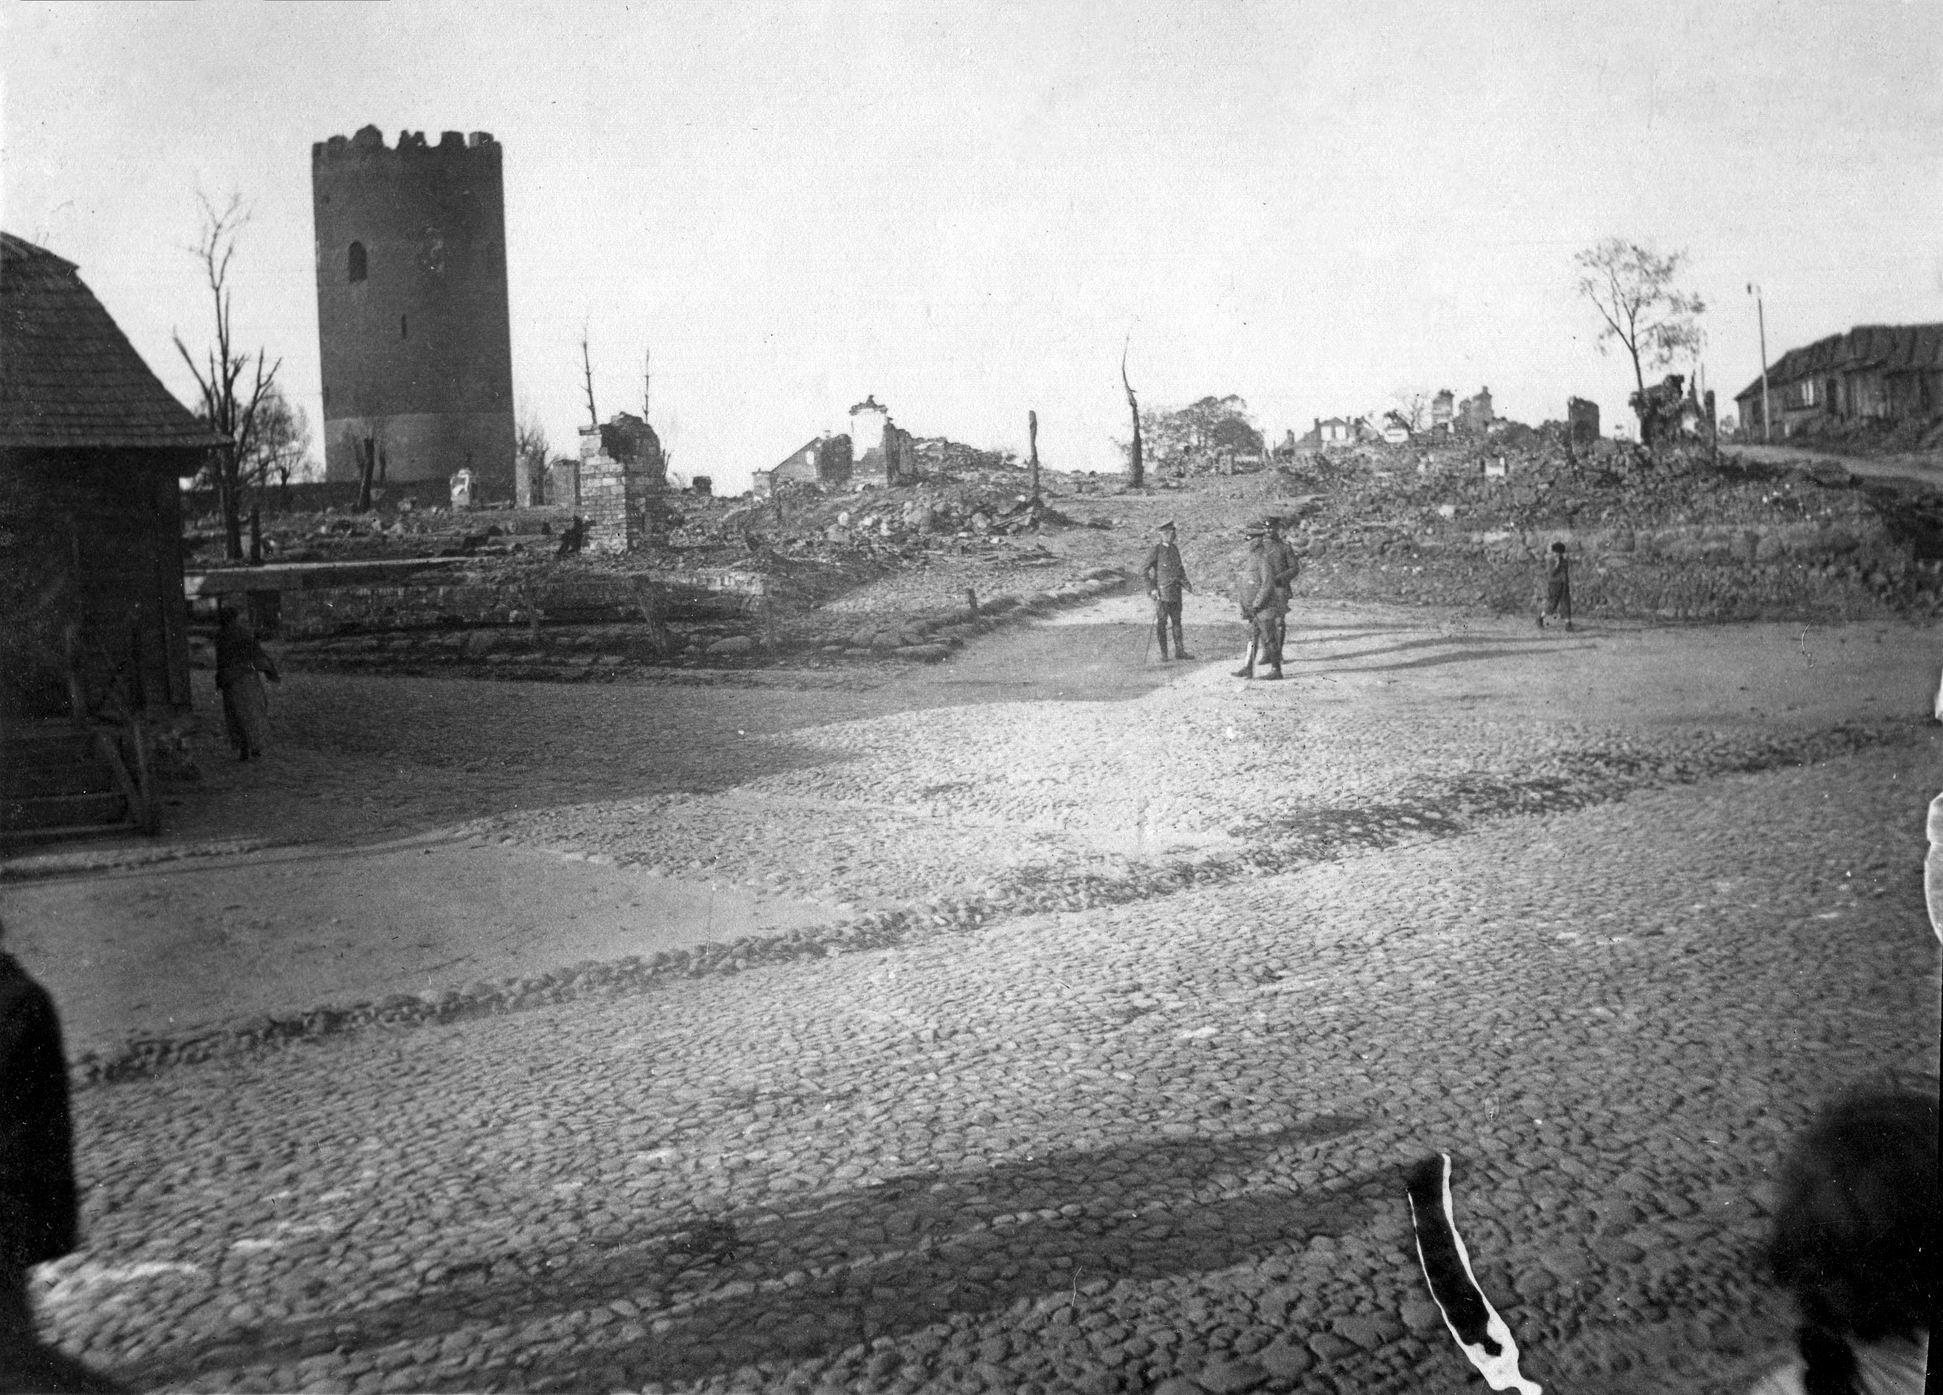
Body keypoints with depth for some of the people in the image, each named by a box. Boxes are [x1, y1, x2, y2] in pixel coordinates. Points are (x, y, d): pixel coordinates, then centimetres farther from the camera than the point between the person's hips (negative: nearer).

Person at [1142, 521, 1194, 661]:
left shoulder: (1174, 549, 11)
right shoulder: (1156, 550, -9)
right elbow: (1144, 571, -10)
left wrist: (1186, 583, 8)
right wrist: (1151, 589, -15)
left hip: (1176, 591, 6)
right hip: (1162, 591, -6)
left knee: (1176, 620, 10)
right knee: (1161, 622, 0)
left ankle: (1179, 651, 15)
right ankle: (1163, 653, 5)